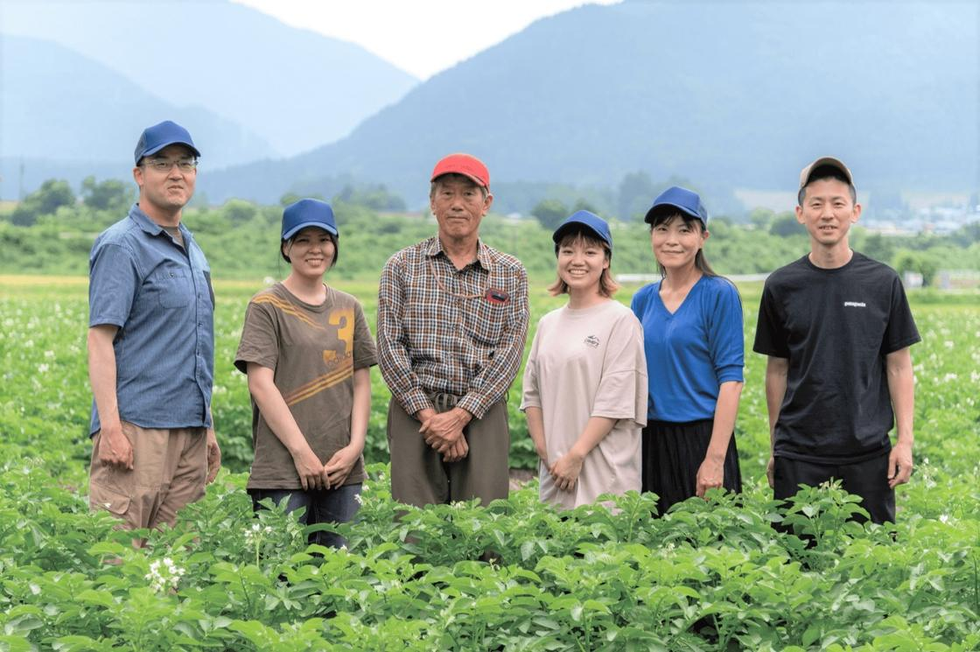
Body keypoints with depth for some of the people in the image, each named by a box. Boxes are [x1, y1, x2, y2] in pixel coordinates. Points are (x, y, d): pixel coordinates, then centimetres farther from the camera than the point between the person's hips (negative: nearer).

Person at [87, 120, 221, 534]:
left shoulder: (192, 251, 19)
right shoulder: (121, 246, -6)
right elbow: (100, 339, -13)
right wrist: (111, 427, -21)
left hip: (188, 428, 8)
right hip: (137, 426, -8)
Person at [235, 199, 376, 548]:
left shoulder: (349, 308, 14)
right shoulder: (267, 306, -1)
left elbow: (362, 383, 13)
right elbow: (260, 385, -8)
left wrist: (355, 446, -2)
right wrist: (301, 451, -12)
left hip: (343, 469, 5)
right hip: (282, 469, -5)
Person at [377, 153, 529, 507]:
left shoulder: (510, 273, 10)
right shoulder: (402, 266, 8)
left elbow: (509, 349, 1)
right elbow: (390, 346, 1)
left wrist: (461, 415, -10)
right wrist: (428, 414, -9)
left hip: (482, 412, 1)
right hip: (415, 411, 0)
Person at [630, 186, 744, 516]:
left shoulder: (719, 294, -6)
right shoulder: (643, 300, 10)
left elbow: (731, 379, -11)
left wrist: (715, 459, -18)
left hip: (701, 439, -5)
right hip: (651, 442, 5)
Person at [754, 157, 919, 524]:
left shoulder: (883, 282, 1)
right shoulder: (781, 286, 3)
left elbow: (899, 366, 4)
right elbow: (777, 370, 9)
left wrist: (905, 441, -2)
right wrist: (775, 448, 9)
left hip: (868, 453, 0)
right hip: (800, 456, 1)